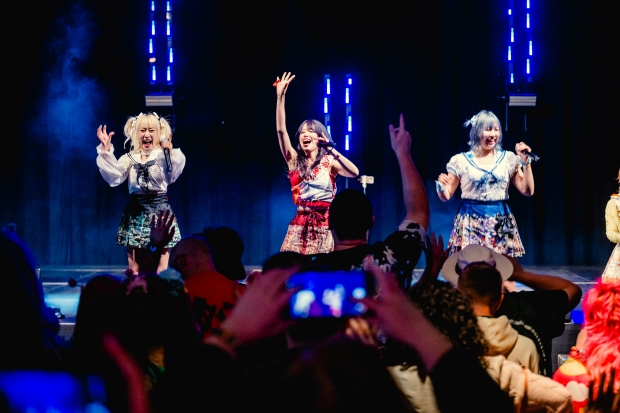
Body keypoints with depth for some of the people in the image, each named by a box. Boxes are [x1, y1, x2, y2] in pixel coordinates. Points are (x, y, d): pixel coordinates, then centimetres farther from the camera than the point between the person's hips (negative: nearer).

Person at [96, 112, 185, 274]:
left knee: (160, 271, -2)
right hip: (136, 213, 3)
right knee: (134, 270, 6)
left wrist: (170, 152, -32)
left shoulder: (163, 156, -1)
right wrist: (106, 151, -12)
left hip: (159, 210, -3)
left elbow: (171, 176, -19)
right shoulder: (129, 158, 7)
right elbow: (114, 177, -7)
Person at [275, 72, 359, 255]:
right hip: (300, 224, 2)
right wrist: (280, 97, -7)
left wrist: (332, 151, -19)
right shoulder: (294, 160, 10)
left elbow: (354, 172, -15)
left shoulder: (330, 161, 3)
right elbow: (281, 130, -1)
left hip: (325, 224, -2)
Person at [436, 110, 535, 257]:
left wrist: (526, 162, -2)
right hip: (471, 222, -2)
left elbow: (527, 191, 6)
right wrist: (441, 186, -17)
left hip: (500, 222, 2)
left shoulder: (508, 159, 8)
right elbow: (446, 196, 5)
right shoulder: (462, 160, 3)